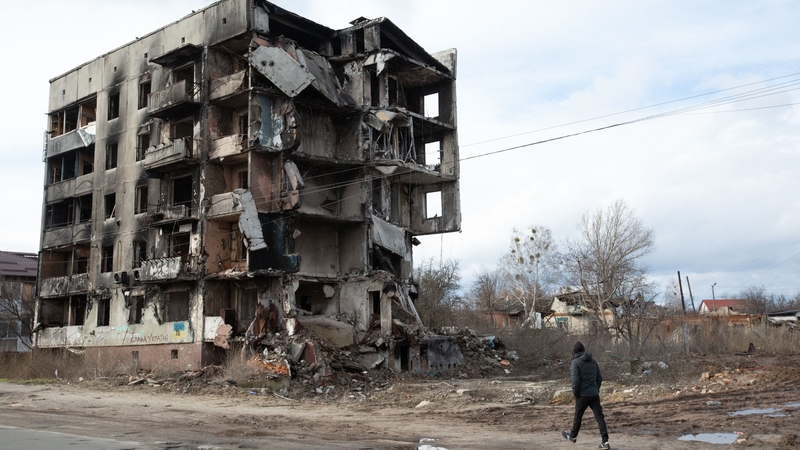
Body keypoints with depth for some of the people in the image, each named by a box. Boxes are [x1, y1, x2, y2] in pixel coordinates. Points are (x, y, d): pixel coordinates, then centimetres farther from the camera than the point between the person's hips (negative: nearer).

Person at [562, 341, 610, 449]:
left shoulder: (575, 363, -10)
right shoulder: (593, 361, 10)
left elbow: (575, 380, -17)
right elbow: (599, 378, 12)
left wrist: (575, 394, -5)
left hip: (583, 395, -5)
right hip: (594, 395, 5)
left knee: (578, 416, 14)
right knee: (599, 416, 2)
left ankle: (573, 436, 32)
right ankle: (605, 441, -4)